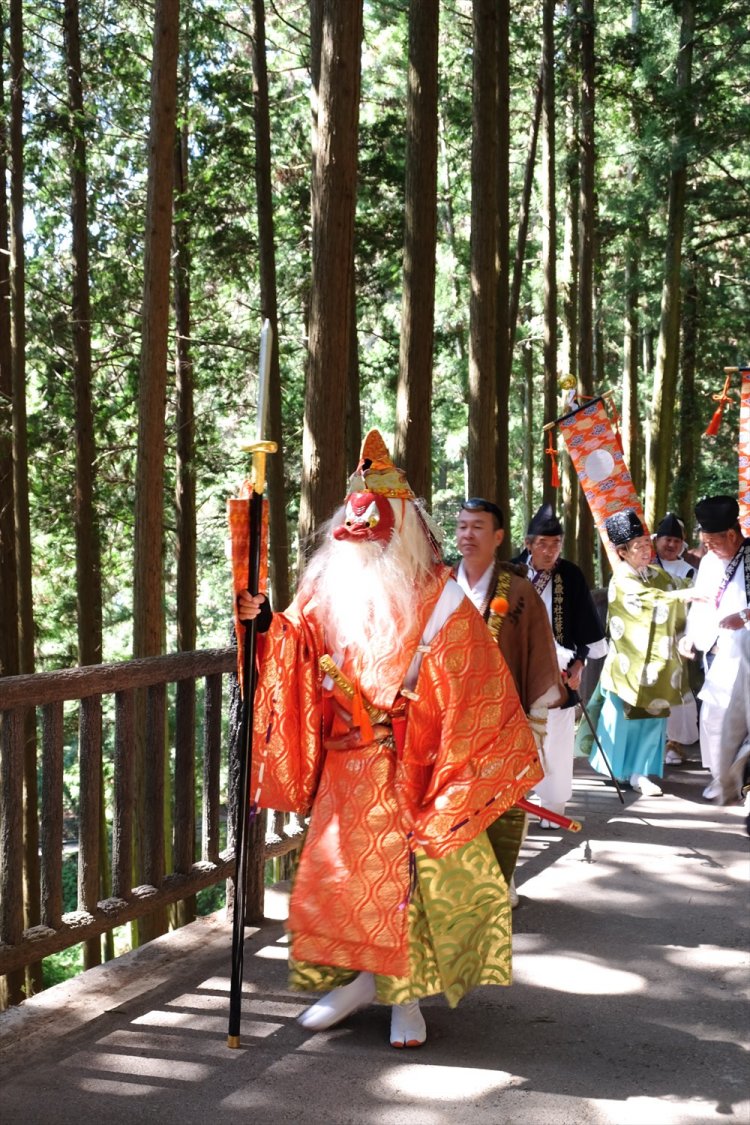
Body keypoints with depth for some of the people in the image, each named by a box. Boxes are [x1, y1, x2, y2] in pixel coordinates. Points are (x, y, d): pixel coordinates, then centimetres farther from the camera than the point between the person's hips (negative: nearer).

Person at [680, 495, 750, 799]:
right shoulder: (709, 560, 9)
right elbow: (700, 602, 16)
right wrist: (691, 635, 4)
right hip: (717, 654, 6)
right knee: (712, 716, 10)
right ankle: (720, 776, 24)